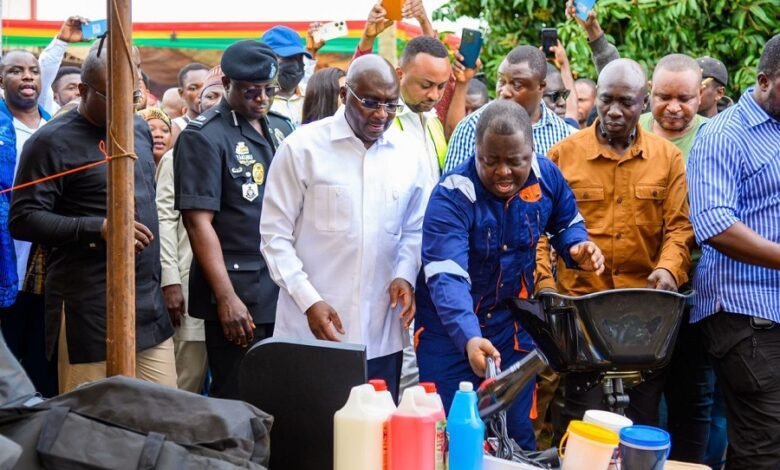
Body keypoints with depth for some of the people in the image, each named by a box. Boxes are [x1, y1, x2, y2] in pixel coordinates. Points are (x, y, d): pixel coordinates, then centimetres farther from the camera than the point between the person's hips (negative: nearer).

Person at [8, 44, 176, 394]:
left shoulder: (139, 130, 14)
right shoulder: (52, 141, -8)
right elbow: (23, 219, -13)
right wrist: (99, 228, -22)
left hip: (150, 303, 7)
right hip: (90, 313, -6)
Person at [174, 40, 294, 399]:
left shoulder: (281, 129, 12)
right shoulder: (203, 137, -7)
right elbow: (199, 221, -13)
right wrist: (226, 297, -18)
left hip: (285, 288, 6)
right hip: (238, 293, -6)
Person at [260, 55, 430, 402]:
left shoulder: (408, 154, 7)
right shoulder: (302, 148, -4)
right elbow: (275, 234, -3)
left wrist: (405, 275, -2)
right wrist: (309, 301, -11)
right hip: (311, 332, -3)